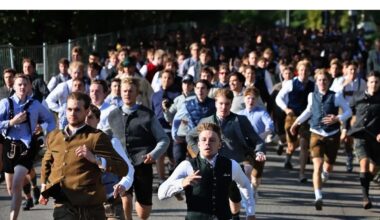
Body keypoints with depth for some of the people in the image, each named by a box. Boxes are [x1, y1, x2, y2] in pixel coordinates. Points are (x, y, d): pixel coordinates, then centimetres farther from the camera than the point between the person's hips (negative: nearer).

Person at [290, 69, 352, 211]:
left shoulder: (336, 96, -8)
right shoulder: (312, 96, 2)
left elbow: (348, 111, -1)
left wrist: (337, 118, -18)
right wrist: (296, 122, 19)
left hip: (332, 135, -1)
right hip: (316, 134, 1)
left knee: (328, 167, 11)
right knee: (317, 166, -14)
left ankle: (324, 175, 50)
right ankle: (318, 197, -18)